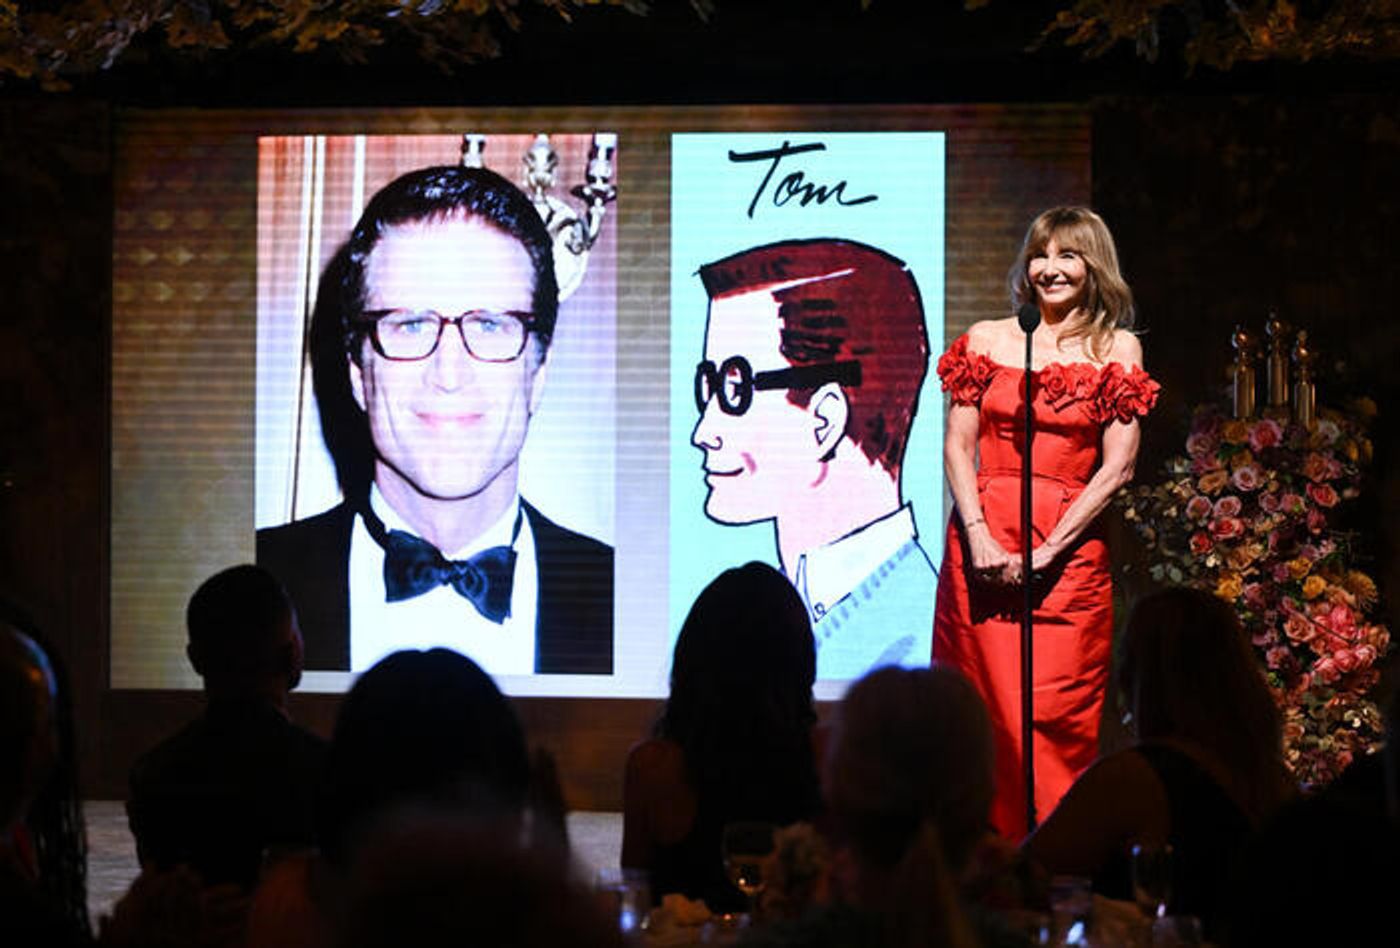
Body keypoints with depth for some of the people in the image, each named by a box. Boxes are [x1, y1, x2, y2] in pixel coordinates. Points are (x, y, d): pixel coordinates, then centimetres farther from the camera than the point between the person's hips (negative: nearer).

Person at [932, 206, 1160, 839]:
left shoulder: (1116, 349, 5)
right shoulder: (987, 338, 11)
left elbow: (1117, 467, -2)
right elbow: (958, 445, 6)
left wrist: (1047, 549, -10)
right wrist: (978, 536, -8)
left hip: (1068, 550, -2)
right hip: (981, 541, 2)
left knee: (1053, 715, -7)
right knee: (982, 710, 1)